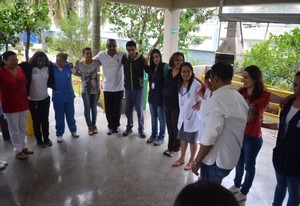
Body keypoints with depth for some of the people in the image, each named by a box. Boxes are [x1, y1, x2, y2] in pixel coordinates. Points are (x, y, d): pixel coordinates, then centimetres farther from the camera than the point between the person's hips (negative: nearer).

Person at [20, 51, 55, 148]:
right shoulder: (28, 67, -12)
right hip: (33, 100, -2)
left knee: (45, 120, 15)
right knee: (36, 120, 11)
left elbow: (51, 81, 10)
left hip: (45, 98, 3)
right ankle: (39, 140, 28)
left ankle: (46, 138, 31)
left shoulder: (48, 67, -2)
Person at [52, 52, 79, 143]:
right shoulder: (52, 67, -10)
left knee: (70, 115, 16)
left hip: (69, 96, 2)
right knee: (59, 117, 9)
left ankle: (73, 130, 34)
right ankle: (59, 134, 23)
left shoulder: (68, 67, -5)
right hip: (57, 97, -2)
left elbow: (77, 72, 14)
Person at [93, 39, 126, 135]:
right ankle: (110, 126, 28)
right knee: (108, 109, 10)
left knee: (117, 108, 12)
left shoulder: (122, 55, -10)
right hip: (107, 87, 1)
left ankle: (116, 125, 32)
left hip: (119, 87, -1)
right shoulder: (101, 55, -5)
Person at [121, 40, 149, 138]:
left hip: (138, 88, -3)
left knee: (139, 109, 5)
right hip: (128, 88, 3)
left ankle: (141, 129, 19)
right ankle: (129, 127, 30)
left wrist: (146, 64, -30)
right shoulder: (124, 58, -2)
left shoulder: (141, 59, -12)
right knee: (128, 109, 13)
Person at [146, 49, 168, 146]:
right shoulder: (152, 68, 9)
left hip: (161, 96, -6)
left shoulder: (165, 66, -12)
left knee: (161, 118, 7)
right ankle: (153, 135, 31)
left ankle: (161, 137, 21)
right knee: (153, 117, 17)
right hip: (152, 96, 7)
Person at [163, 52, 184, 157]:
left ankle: (175, 148, 25)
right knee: (169, 127, 14)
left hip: (177, 105, -5)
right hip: (167, 103, 5)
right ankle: (170, 146, 29)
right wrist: (165, 99, 9)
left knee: (176, 128, 7)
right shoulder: (169, 71, 4)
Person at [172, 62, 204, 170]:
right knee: (183, 139, 19)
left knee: (192, 141, 11)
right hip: (182, 116, 6)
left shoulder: (196, 85, -21)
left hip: (193, 118, -6)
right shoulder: (180, 84, 1)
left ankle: (191, 161, 29)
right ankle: (181, 158, 36)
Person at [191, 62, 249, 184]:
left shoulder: (217, 99, -22)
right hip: (231, 157, 9)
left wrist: (197, 161, -16)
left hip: (216, 160, -8)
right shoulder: (240, 98, 8)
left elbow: (210, 136, -25)